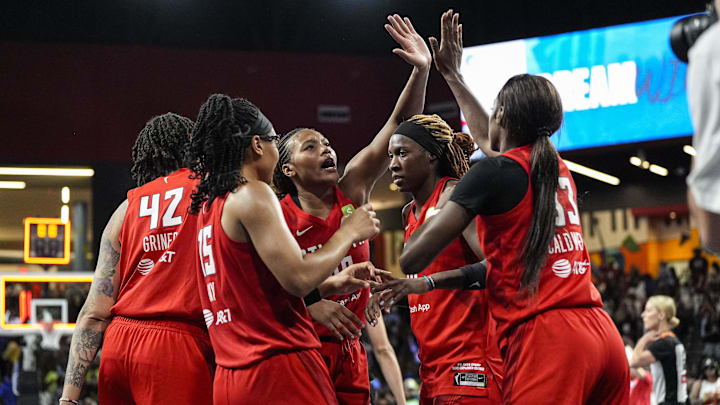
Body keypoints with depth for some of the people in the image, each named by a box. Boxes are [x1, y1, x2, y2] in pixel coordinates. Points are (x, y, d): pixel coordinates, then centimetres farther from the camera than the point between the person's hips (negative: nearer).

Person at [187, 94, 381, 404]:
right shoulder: (253, 195, -10)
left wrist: (331, 285, 23)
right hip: (279, 370, -9)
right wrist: (347, 233, -2)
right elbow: (298, 278, -17)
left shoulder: (208, 206, 17)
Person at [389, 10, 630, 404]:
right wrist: (452, 75, 52)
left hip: (546, 339, -7)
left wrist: (435, 216, 14)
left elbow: (412, 259, -7)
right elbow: (491, 143, 42)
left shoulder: (493, 172, -4)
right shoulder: (558, 167, 18)